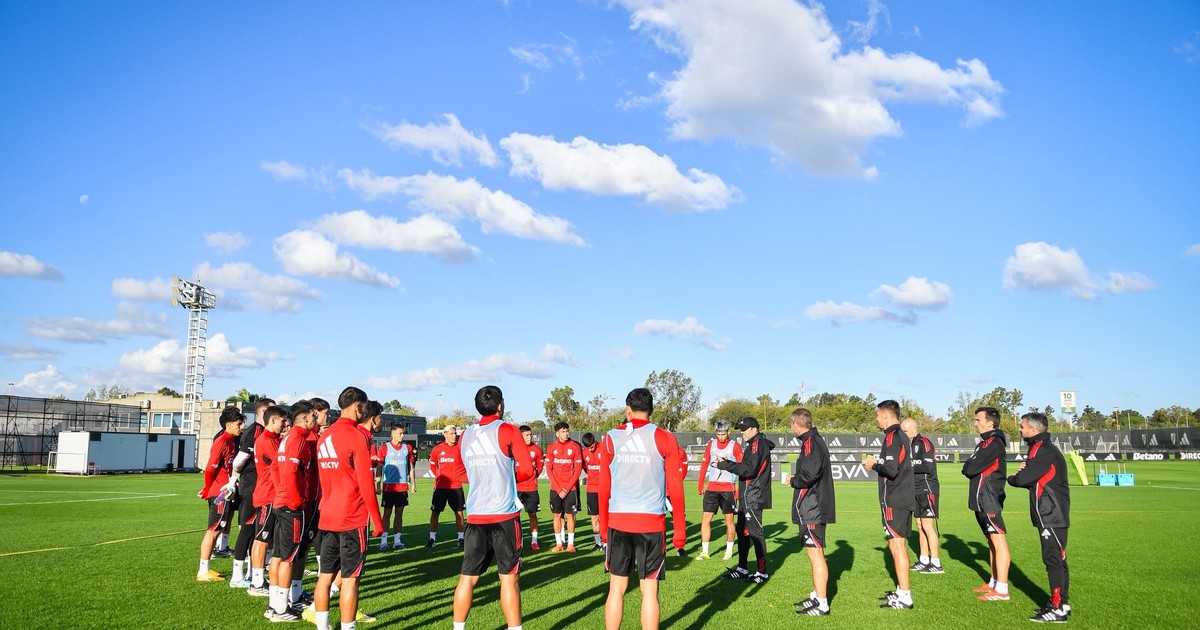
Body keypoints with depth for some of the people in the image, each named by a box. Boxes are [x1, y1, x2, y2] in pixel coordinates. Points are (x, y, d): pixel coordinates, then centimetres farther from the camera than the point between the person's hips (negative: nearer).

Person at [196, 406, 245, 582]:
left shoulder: (232, 441, 12)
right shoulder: (222, 442, -15)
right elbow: (210, 469, -16)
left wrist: (208, 490, 11)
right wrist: (207, 491, -1)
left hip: (227, 493, 9)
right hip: (220, 494, -9)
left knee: (216, 530, 13)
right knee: (213, 530, -3)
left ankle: (205, 569, 20)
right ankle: (203, 572, 4)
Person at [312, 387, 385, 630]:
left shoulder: (324, 436, 11)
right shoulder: (357, 436, -13)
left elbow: (325, 477, 15)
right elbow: (366, 484, -14)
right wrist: (377, 520, -8)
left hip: (327, 517, 7)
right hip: (353, 518, -7)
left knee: (325, 575, 11)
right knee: (350, 579, -2)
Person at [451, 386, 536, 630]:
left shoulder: (465, 435, 10)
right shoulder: (508, 431, -5)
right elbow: (527, 470, -7)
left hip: (475, 516, 4)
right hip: (504, 515, -4)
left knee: (467, 577, 9)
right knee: (508, 577, 1)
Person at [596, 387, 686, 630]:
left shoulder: (610, 439, 3)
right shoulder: (664, 439, -1)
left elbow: (603, 489, 5)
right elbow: (675, 489, -1)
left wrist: (603, 527, 14)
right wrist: (680, 529, 6)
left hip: (618, 523, 2)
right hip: (652, 523, -1)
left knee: (617, 588, 11)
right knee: (649, 591, 5)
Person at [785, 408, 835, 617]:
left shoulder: (810, 443, -16)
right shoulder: (817, 440, 15)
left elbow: (809, 474, -26)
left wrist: (792, 480, -9)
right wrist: (796, 478, 12)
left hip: (811, 509, -11)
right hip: (815, 507, 11)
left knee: (815, 554, -6)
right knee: (815, 554, 18)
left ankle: (821, 604, -2)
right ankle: (816, 596, 28)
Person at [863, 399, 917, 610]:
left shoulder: (892, 437, -15)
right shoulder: (902, 436, 14)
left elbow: (891, 470, -23)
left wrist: (874, 465, -7)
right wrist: (877, 463, 12)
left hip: (894, 501, -10)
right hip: (904, 499, 10)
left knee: (896, 546, -6)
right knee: (899, 545, 16)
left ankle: (904, 597, -3)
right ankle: (902, 590, 24)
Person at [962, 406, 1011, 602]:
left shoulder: (994, 442, -15)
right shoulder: (985, 441, 17)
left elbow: (971, 468, -19)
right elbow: (971, 468, 17)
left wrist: (967, 467, 1)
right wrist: (971, 468, -3)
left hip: (989, 499, -10)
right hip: (982, 499, 10)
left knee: (999, 541, -8)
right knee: (991, 541, 15)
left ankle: (1001, 589, -8)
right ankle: (994, 582, 23)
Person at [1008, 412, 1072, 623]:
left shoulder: (1044, 450, -17)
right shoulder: (1040, 448, 16)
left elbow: (1022, 479, -23)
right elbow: (1033, 479, 17)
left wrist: (1012, 478, -1)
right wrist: (1023, 471, -4)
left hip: (1052, 515, -10)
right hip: (1049, 513, 10)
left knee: (1054, 559, -7)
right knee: (1055, 558, 13)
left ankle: (1059, 609, -5)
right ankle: (1059, 603, 20)